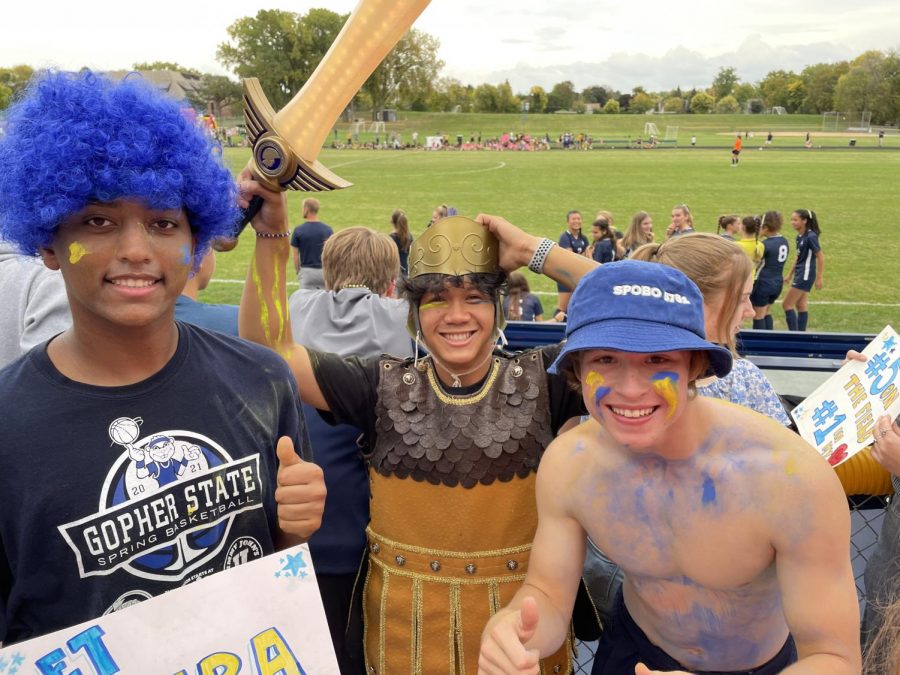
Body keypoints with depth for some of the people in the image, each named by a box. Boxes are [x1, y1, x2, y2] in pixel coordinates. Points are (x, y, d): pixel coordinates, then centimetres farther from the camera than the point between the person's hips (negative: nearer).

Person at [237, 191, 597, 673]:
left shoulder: (541, 381, -6)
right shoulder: (384, 387, -4)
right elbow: (266, 351, -9)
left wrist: (535, 251, -17)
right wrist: (270, 237, -18)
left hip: (520, 621, 0)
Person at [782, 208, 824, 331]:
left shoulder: (811, 237, -18)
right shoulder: (799, 236, 7)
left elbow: (820, 257, -15)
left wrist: (820, 278, -15)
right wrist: (790, 275, 21)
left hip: (806, 275, -9)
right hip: (800, 274, 9)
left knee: (787, 304, -6)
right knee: (801, 305, 13)